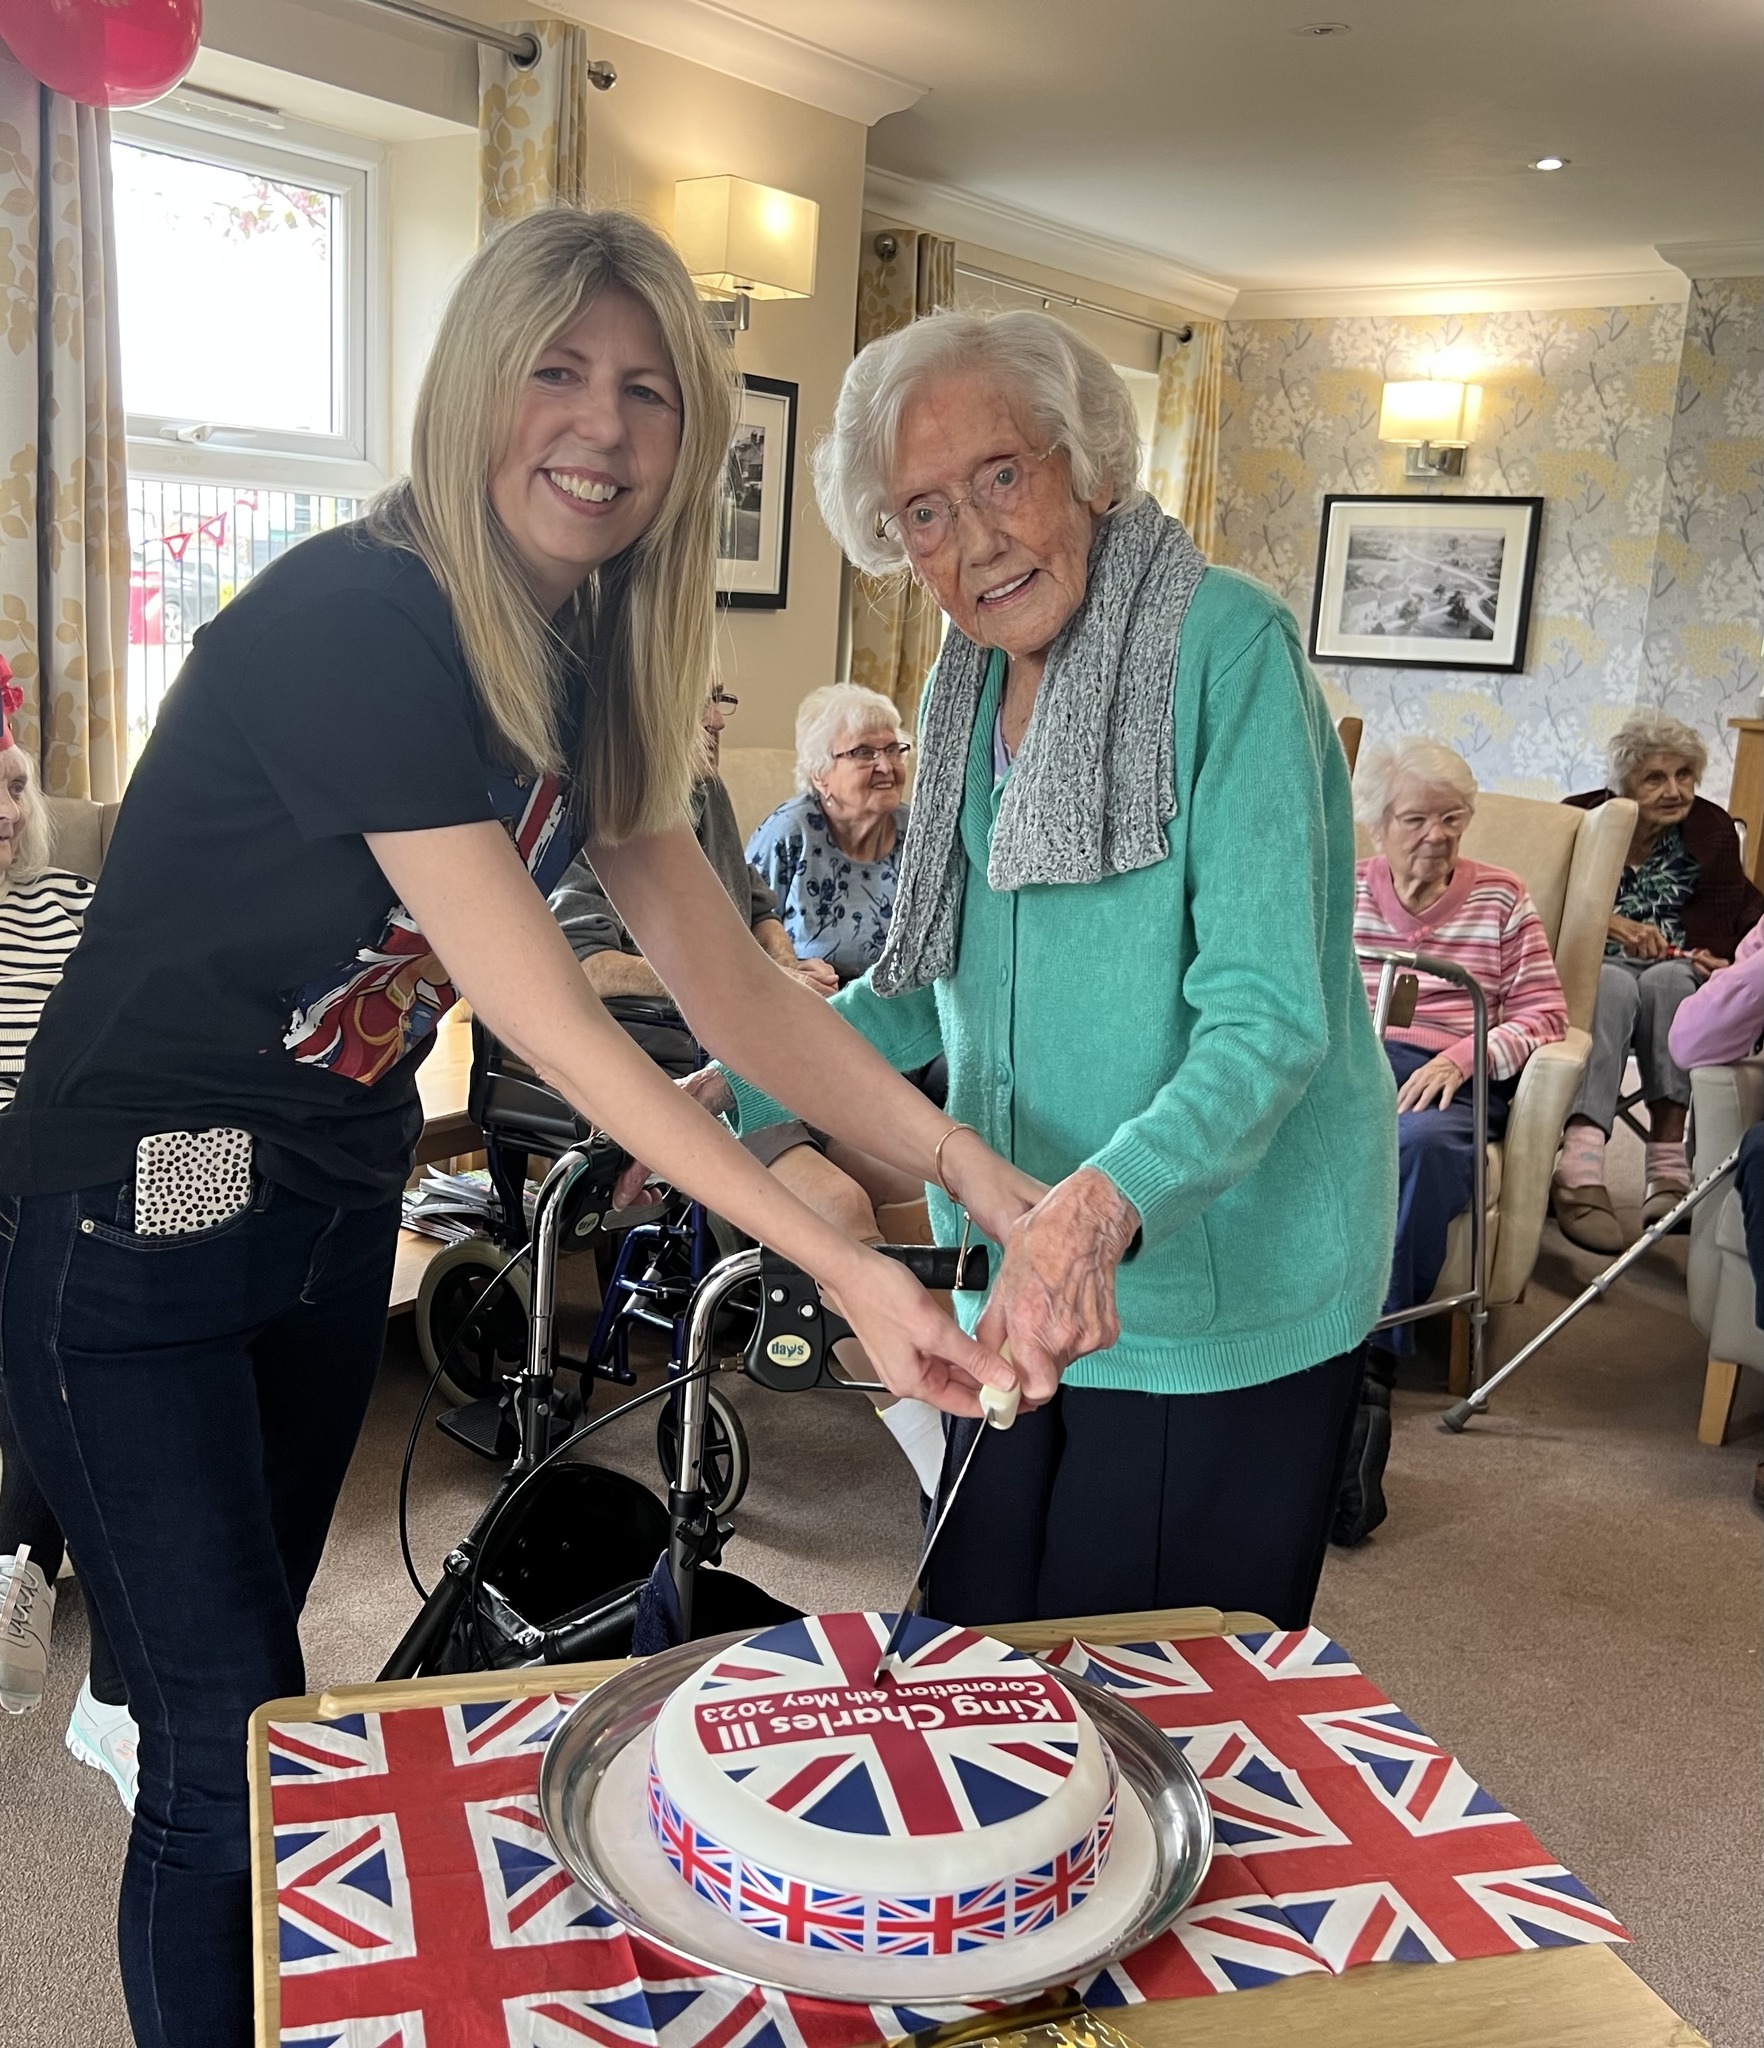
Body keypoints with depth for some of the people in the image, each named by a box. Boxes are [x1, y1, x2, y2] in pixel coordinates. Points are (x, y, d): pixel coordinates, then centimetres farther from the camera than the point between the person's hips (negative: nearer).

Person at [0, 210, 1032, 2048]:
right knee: (227, 1753, 0)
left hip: (335, 1204, 8)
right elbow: (542, 1018, -29)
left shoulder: (593, 663, 0)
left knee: (254, 1668, 22)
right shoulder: (352, 621, -25)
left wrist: (977, 1174, -17)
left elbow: (734, 990, -6)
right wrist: (837, 1266, -32)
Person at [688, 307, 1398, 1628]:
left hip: (1223, 1309, -6)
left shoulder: (1225, 643, -15)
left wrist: (1102, 1206, -38)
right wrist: (728, 1094, 9)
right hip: (1029, 1291, 7)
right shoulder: (973, 693, 8)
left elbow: (1269, 1015, -23)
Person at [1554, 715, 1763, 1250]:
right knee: (1615, 986, -37)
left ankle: (1669, 1165, -38)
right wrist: (1608, 924, -24)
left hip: (1678, 975, 2)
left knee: (1667, 980, -35)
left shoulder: (1712, 829, 9)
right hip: (1590, 970, -2)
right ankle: (1580, 1169, -54)